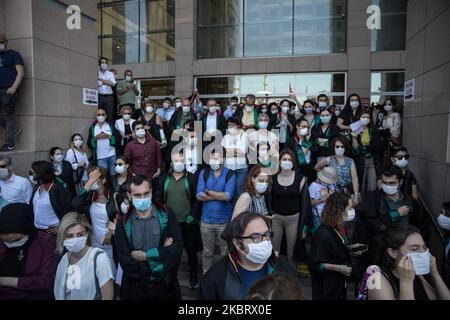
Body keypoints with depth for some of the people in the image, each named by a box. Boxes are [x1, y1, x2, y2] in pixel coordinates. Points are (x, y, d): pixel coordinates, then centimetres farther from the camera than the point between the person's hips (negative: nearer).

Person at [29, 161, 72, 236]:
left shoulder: (58, 189, -17)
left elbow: (68, 210, -18)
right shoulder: (36, 188, 6)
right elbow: (32, 206, 18)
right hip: (37, 230, 7)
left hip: (52, 231, -7)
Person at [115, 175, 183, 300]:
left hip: (165, 284, 0)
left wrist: (145, 255, -19)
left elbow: (177, 247, -16)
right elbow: (125, 262, -14)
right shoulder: (123, 223, -7)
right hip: (135, 287, 0)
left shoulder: (166, 214, -7)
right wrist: (162, 253, -18)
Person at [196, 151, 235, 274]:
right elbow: (199, 196, -9)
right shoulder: (203, 173, 1)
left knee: (226, 253, 10)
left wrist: (209, 192, -9)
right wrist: (220, 196, -13)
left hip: (224, 221, -2)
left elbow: (228, 196, -18)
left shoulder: (230, 174, -6)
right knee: (207, 252, 17)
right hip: (206, 221, 2)